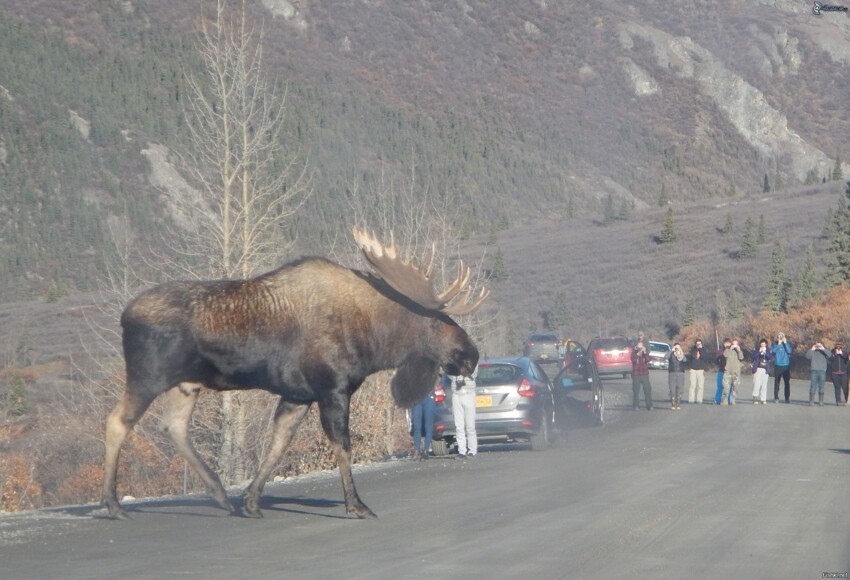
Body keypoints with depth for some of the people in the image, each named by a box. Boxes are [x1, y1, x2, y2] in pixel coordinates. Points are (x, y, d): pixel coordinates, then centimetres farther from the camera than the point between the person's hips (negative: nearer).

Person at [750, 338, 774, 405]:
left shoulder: (769, 351, 11)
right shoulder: (756, 350, 8)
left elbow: (770, 357, -5)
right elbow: (754, 357, -6)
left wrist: (765, 352, -13)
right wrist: (759, 351, -13)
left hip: (765, 370, 2)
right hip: (758, 369, -2)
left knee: (764, 385, 0)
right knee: (757, 384, -11)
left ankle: (763, 399, 3)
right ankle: (755, 398, -8)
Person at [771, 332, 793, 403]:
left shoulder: (787, 344, 6)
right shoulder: (774, 344, 5)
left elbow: (789, 351, -9)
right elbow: (773, 350, -13)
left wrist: (785, 343, -10)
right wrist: (778, 343, -13)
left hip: (786, 365, 1)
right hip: (777, 365, -1)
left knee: (787, 382, -1)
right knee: (777, 382, 0)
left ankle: (787, 398, 4)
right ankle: (776, 398, 3)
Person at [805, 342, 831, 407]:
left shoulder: (824, 352, 13)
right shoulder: (813, 352, 14)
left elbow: (830, 354, -6)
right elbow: (807, 356, -2)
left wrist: (823, 349, -10)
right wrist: (812, 349, -7)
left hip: (822, 371, 0)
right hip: (814, 370, 0)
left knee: (821, 387, 1)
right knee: (812, 387, -3)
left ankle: (821, 402, 3)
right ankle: (811, 402, -2)